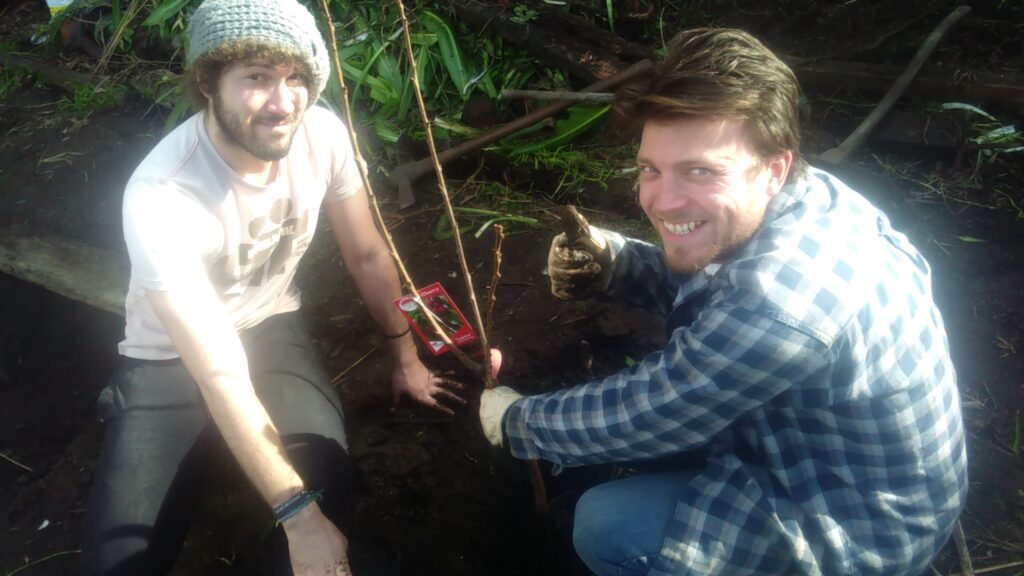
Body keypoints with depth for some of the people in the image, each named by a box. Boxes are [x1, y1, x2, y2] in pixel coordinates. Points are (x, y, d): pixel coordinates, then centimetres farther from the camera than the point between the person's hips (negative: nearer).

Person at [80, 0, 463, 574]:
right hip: (172, 355, -2)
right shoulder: (161, 198, -32)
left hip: (271, 326, 3)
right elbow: (220, 373, -32)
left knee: (327, 481, -24)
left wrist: (407, 359, 9)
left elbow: (368, 254, -1)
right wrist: (299, 514, -34)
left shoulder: (321, 133, -18)